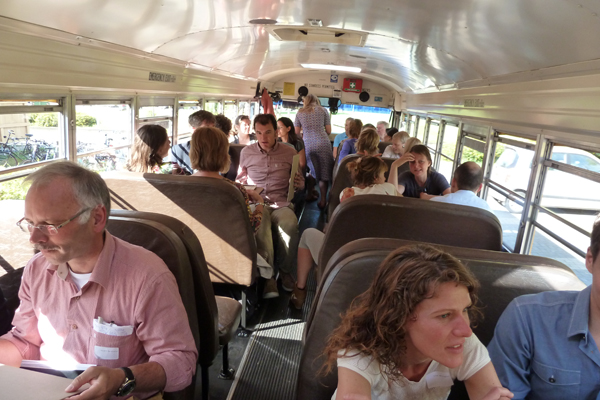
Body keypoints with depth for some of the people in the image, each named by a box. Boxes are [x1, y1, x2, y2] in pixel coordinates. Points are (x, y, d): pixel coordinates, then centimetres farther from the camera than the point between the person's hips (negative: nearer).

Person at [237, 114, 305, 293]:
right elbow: (240, 179, 24)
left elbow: (300, 182, 18)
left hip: (281, 204, 0)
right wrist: (239, 184, 0)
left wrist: (299, 184, -6)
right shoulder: (246, 152, 12)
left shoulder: (290, 152, 10)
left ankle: (285, 270, -9)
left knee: (290, 224, -35)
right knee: (260, 224, -38)